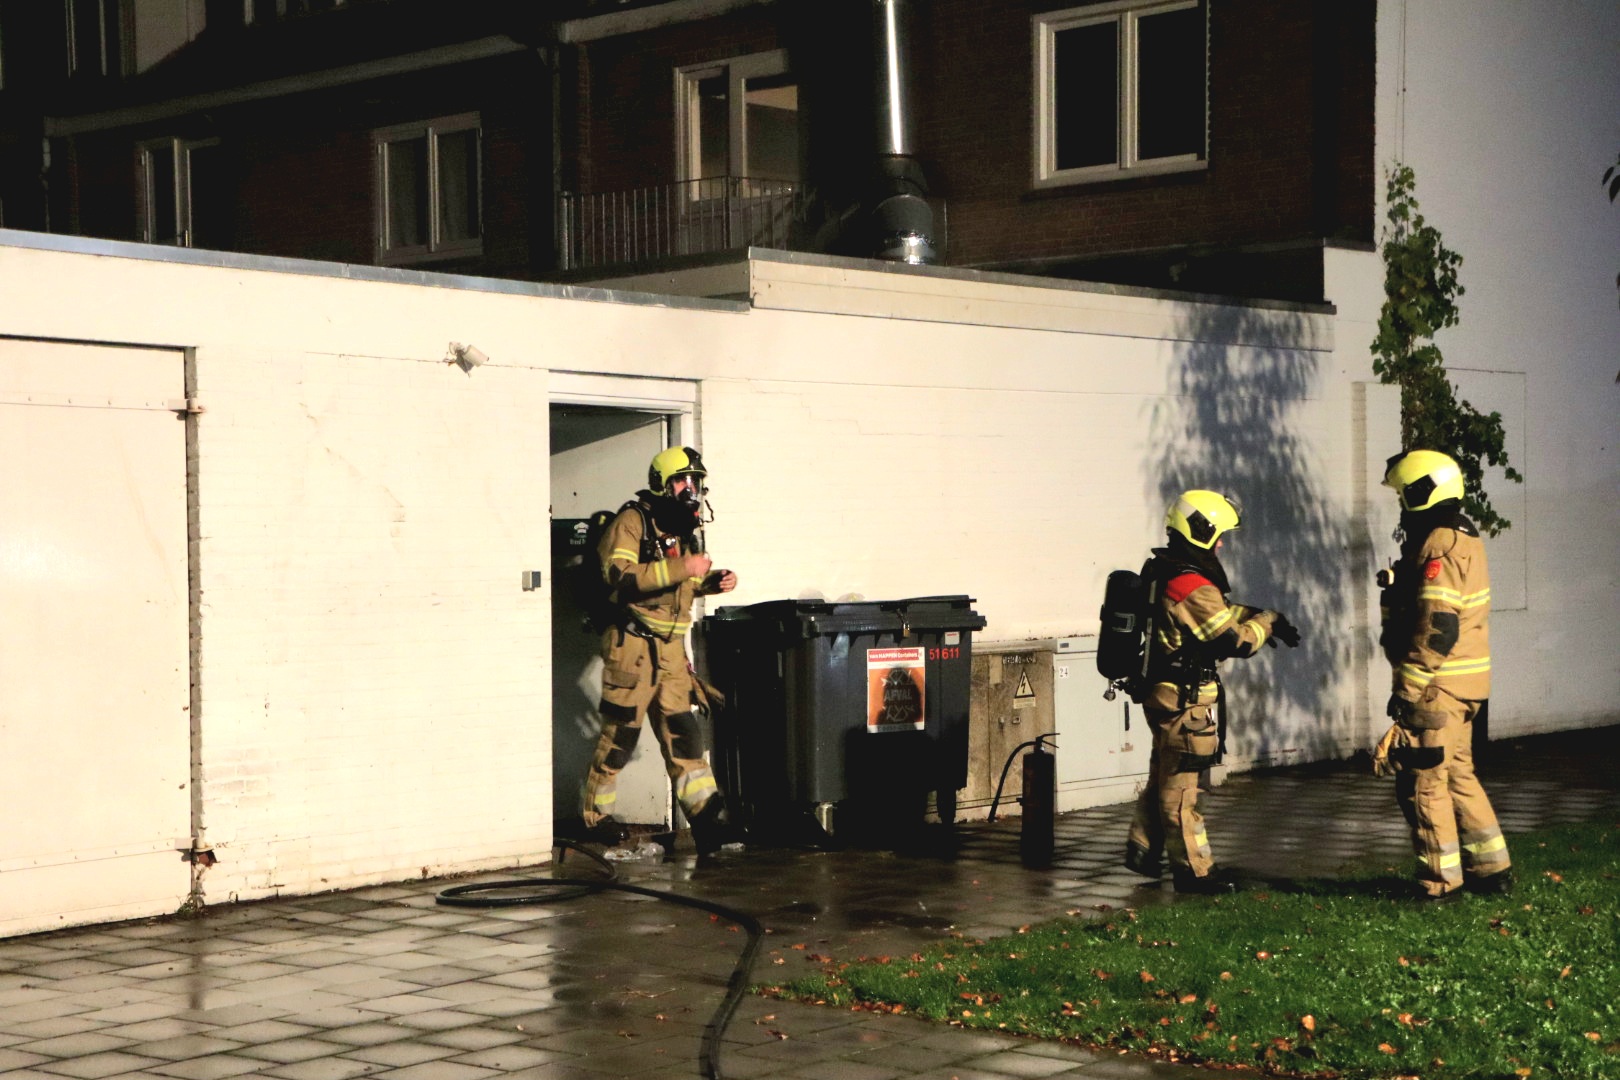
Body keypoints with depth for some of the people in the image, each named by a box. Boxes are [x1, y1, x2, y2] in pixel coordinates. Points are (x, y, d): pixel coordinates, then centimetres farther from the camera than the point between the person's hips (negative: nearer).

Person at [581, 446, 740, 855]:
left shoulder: (683, 529, 17)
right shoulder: (632, 521, -8)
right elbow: (620, 575, -24)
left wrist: (711, 582, 10)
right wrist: (682, 568, -26)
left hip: (670, 648, 7)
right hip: (632, 645, -7)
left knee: (683, 735, 2)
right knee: (618, 736, -2)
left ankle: (709, 822, -3)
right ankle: (594, 818, 13)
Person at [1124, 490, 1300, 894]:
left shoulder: (1161, 573, 8)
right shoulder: (1192, 587, -23)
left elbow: (1220, 611, 18)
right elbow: (1237, 641, -21)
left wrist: (1258, 615, 7)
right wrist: (1267, 622, -4)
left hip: (1160, 692, 10)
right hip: (1183, 699, -10)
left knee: (1164, 774, 22)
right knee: (1181, 784, -2)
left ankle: (1142, 848, 32)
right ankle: (1193, 870, 5)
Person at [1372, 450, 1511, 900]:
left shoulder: (1439, 548, -18)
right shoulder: (1461, 540, 14)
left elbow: (1437, 630, -24)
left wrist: (1407, 689, -22)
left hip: (1438, 687, -10)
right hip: (1462, 685, 10)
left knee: (1422, 779, -1)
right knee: (1457, 772, 17)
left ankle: (1441, 879, 5)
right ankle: (1491, 868, 22)